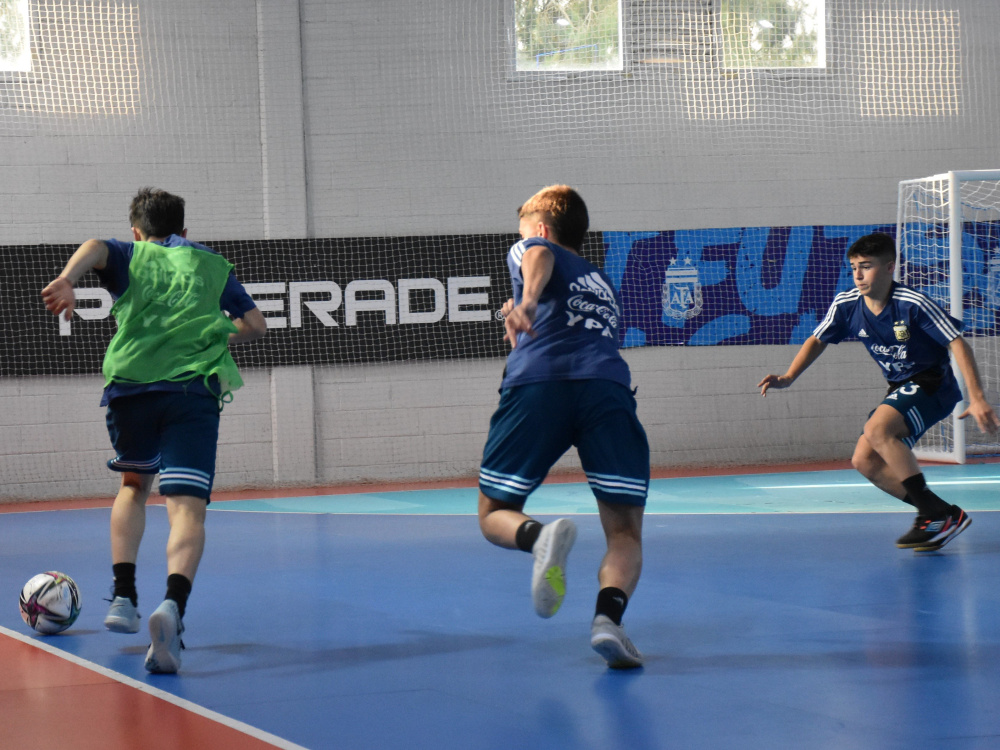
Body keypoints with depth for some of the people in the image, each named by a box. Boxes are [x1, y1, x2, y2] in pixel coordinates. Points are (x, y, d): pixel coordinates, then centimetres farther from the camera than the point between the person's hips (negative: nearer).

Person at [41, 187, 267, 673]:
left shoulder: (131, 256, 21)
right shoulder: (212, 265, 26)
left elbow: (94, 247, -3)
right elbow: (255, 325, 21)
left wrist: (67, 280, -23)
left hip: (129, 383, 1)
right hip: (194, 388, -1)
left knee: (134, 484, 28)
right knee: (187, 506, -12)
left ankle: (123, 597, 17)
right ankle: (173, 605, -38)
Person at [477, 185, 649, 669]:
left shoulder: (531, 248, 24)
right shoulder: (602, 283, 38)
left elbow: (540, 258, -1)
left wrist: (527, 301, -21)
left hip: (537, 384, -3)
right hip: (608, 387, 3)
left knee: (494, 515, 11)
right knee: (625, 533, 5)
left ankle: (541, 536, -24)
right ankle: (608, 615, -26)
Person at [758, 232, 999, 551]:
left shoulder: (912, 304, -23)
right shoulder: (847, 305, -5)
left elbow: (957, 344, -21)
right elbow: (817, 341, 12)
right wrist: (788, 377, -3)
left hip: (933, 383, -8)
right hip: (901, 390, 8)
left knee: (877, 430, -30)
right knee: (865, 461, -4)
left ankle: (938, 513, -23)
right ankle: (938, 516, 3)